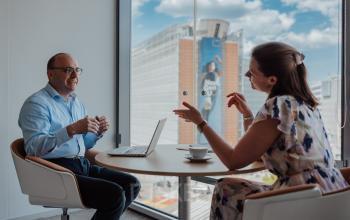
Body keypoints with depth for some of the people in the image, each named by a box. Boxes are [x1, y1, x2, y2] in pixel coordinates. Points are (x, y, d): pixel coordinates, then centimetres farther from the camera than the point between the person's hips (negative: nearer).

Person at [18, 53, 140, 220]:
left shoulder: (77, 103, 18)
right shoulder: (36, 104, -8)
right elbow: (33, 148, -21)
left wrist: (97, 132, 2)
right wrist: (72, 129, -28)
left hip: (83, 166, 8)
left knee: (131, 184, -4)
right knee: (115, 195, -22)